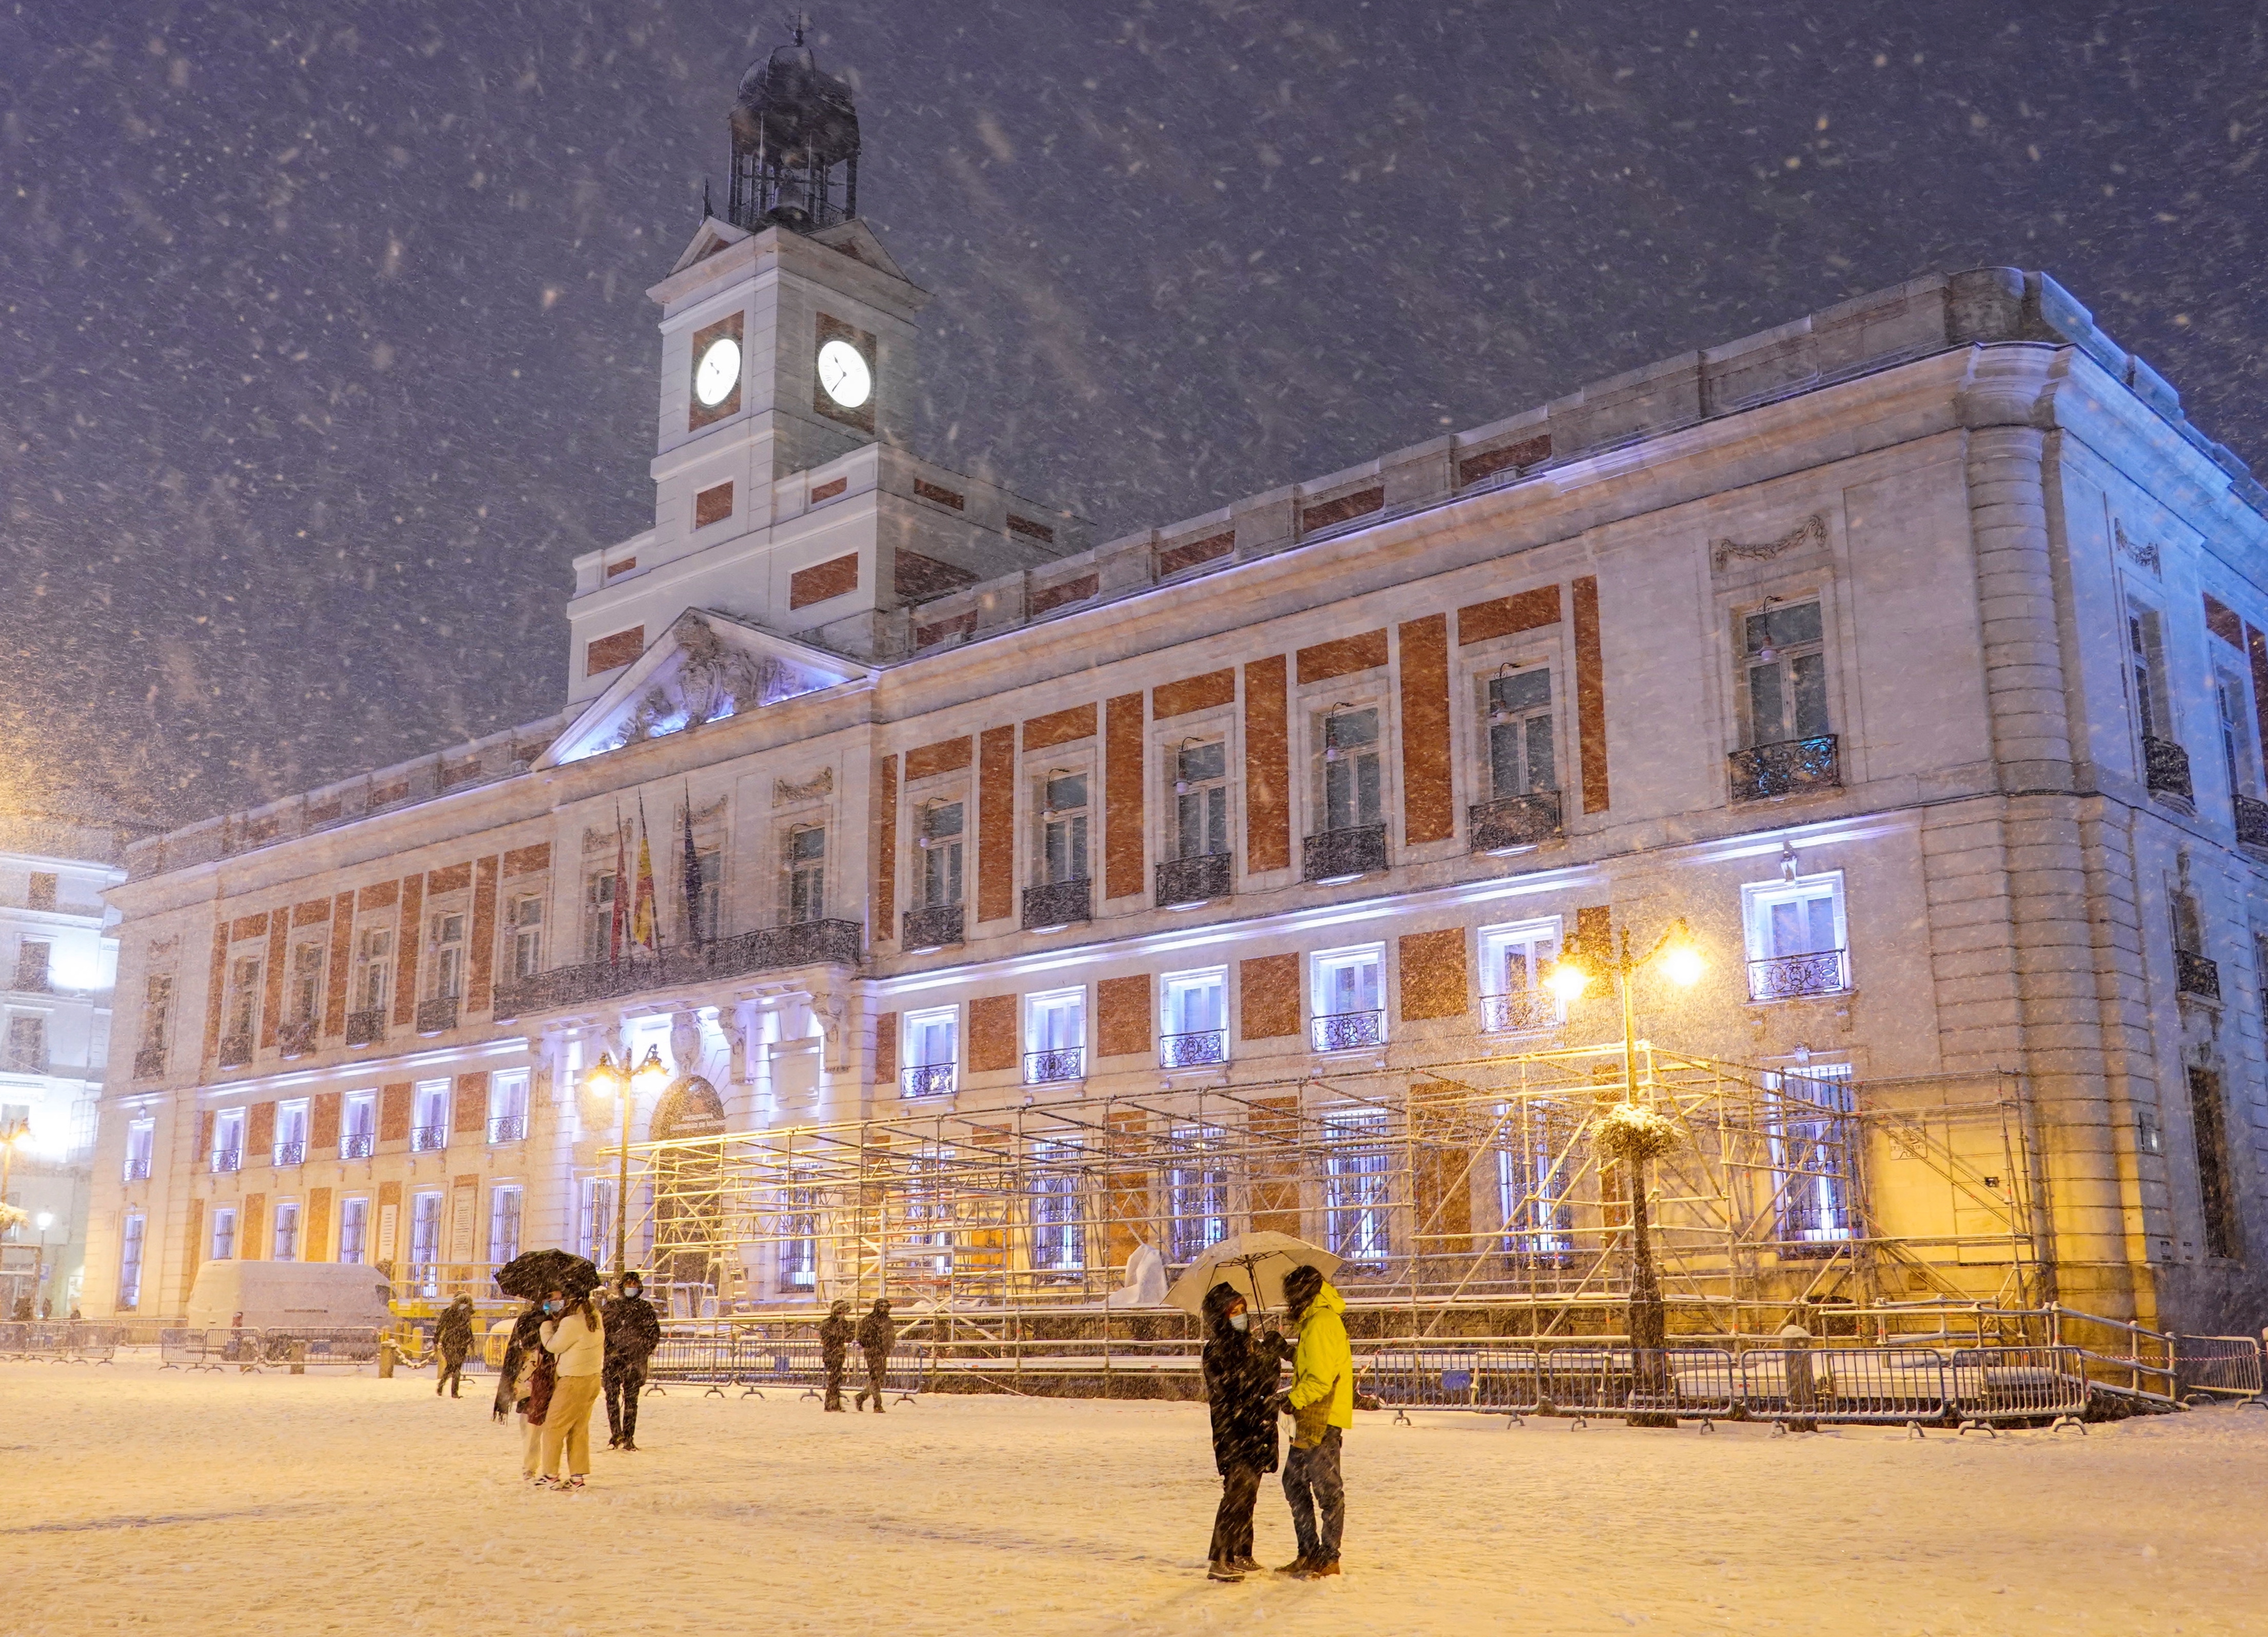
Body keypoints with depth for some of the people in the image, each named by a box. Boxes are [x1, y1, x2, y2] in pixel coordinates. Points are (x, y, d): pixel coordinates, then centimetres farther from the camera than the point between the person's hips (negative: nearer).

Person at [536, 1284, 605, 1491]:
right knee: (580, 1429, 13)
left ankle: (550, 1475, 9)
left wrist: (547, 1322, 3)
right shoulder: (594, 1316, 4)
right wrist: (555, 1319, 10)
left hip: (574, 1381, -9)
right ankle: (578, 1476, 14)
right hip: (593, 1378, 9)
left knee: (554, 1426, 4)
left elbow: (553, 1345, -9)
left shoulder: (571, 1322, -22)